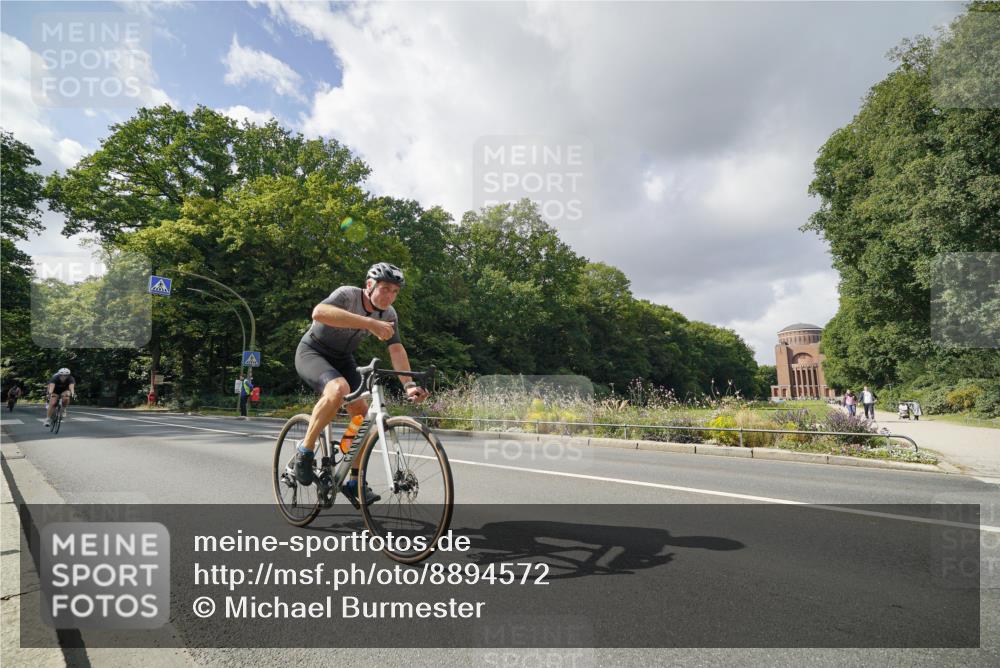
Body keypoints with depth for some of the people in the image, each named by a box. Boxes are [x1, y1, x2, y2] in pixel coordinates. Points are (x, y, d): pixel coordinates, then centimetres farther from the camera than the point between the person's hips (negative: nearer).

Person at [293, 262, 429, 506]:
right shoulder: (348, 294, -27)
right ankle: (305, 450, -15)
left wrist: (409, 384, -27)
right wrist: (370, 323, -54)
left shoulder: (389, 314, -8)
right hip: (312, 352, -6)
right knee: (339, 389, -36)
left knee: (361, 412, -6)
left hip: (342, 359, 7)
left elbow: (397, 349, -13)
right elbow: (319, 313, -48)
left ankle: (354, 482, 8)